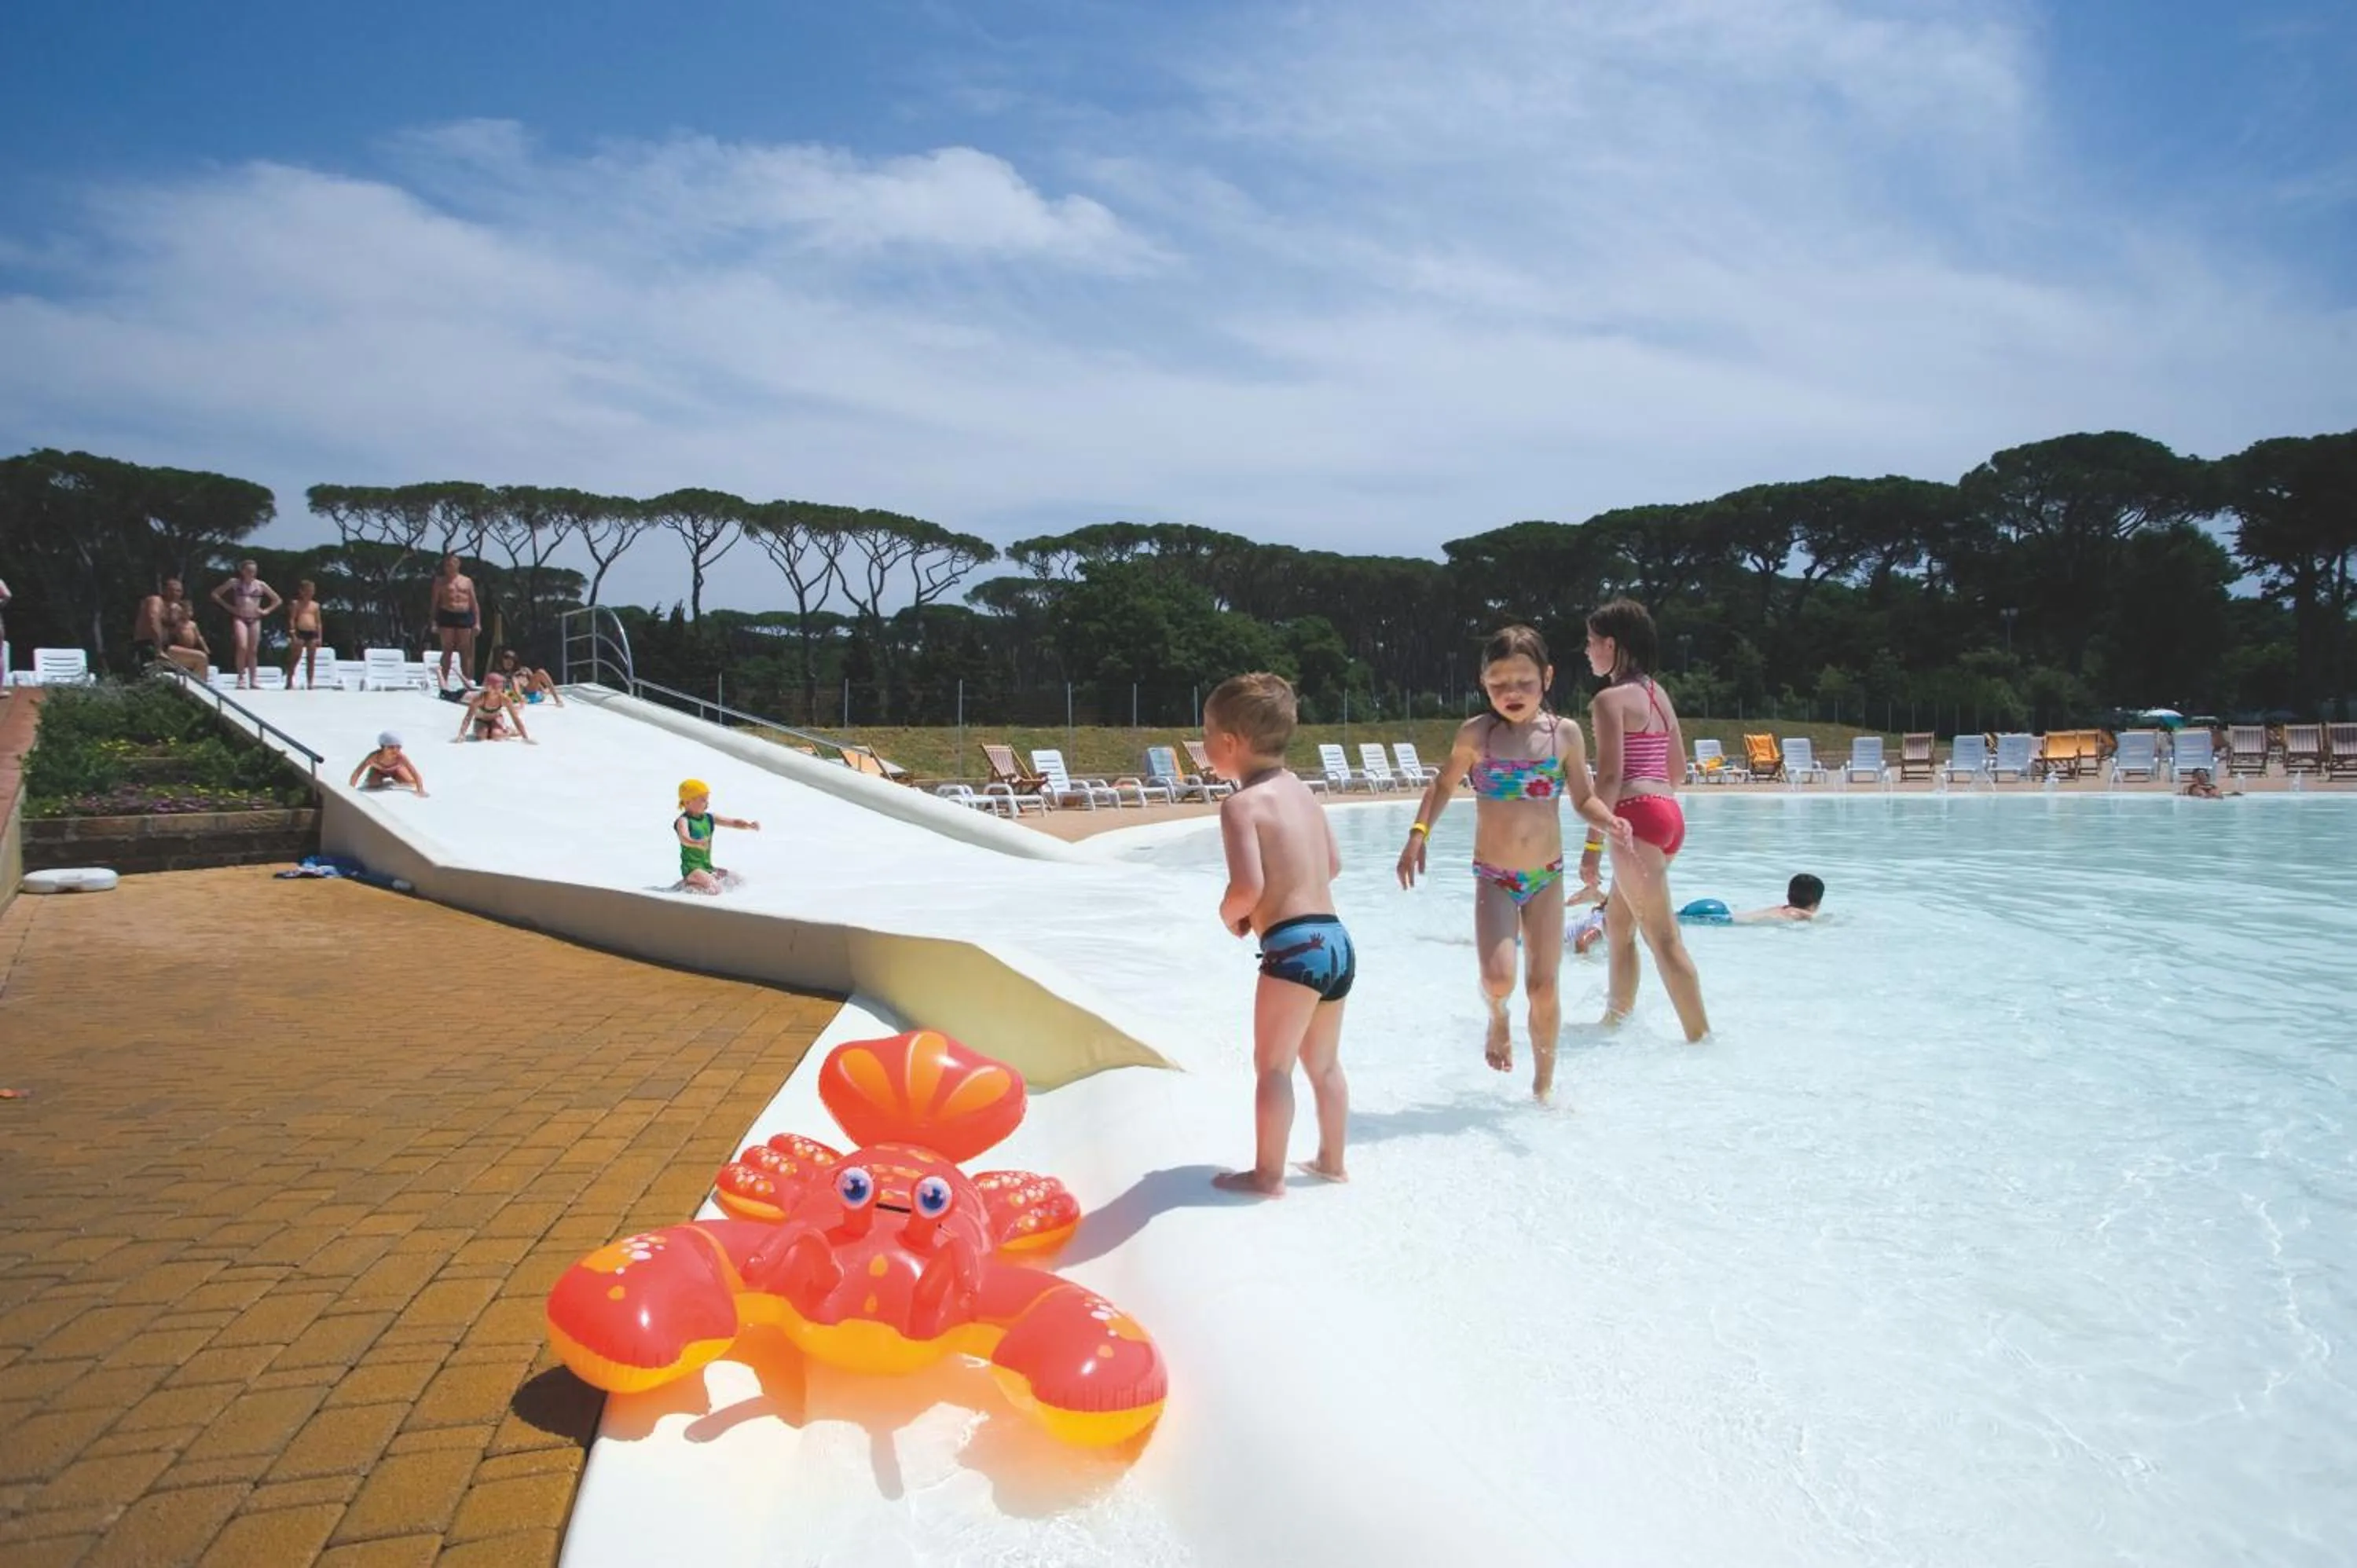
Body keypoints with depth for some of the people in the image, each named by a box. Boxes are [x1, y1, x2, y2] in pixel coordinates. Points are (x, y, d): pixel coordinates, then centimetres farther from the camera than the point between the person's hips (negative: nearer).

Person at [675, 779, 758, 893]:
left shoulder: (709, 818, 9)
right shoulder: (684, 821, -12)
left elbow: (734, 822, 10)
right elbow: (684, 838, -32)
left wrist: (749, 826, -9)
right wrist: (697, 843, -54)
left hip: (708, 866, 8)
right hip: (692, 868, -8)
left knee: (737, 879, 8)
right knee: (714, 889, -28)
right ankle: (686, 885, -2)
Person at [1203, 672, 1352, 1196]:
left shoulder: (1241, 804, -12)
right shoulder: (1299, 788, 12)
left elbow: (1248, 886, -22)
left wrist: (1230, 914, -1)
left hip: (1294, 947, -8)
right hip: (1336, 939, 9)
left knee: (1273, 1066, 4)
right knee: (1324, 1063, 21)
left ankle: (1268, 1175, 12)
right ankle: (1332, 1161, 33)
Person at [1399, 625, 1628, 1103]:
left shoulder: (1565, 733, -3)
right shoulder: (1476, 734, -6)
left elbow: (1583, 799, 5)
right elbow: (1443, 785, 7)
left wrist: (1608, 821, -16)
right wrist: (1418, 834, -6)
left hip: (1546, 876, 2)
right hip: (1493, 877, -1)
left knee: (1544, 986, 4)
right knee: (1497, 977, -19)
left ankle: (1544, 1085, 23)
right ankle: (1497, 1018, 18)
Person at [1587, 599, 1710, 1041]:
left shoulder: (1610, 698, -10)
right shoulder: (1658, 693, 16)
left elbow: (1610, 775, -16)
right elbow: (1678, 763, 19)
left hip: (1638, 817, -9)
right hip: (1669, 812, 10)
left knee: (1663, 938, -6)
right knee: (1618, 925, 20)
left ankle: (1701, 1036, -5)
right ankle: (1616, 1016, 31)